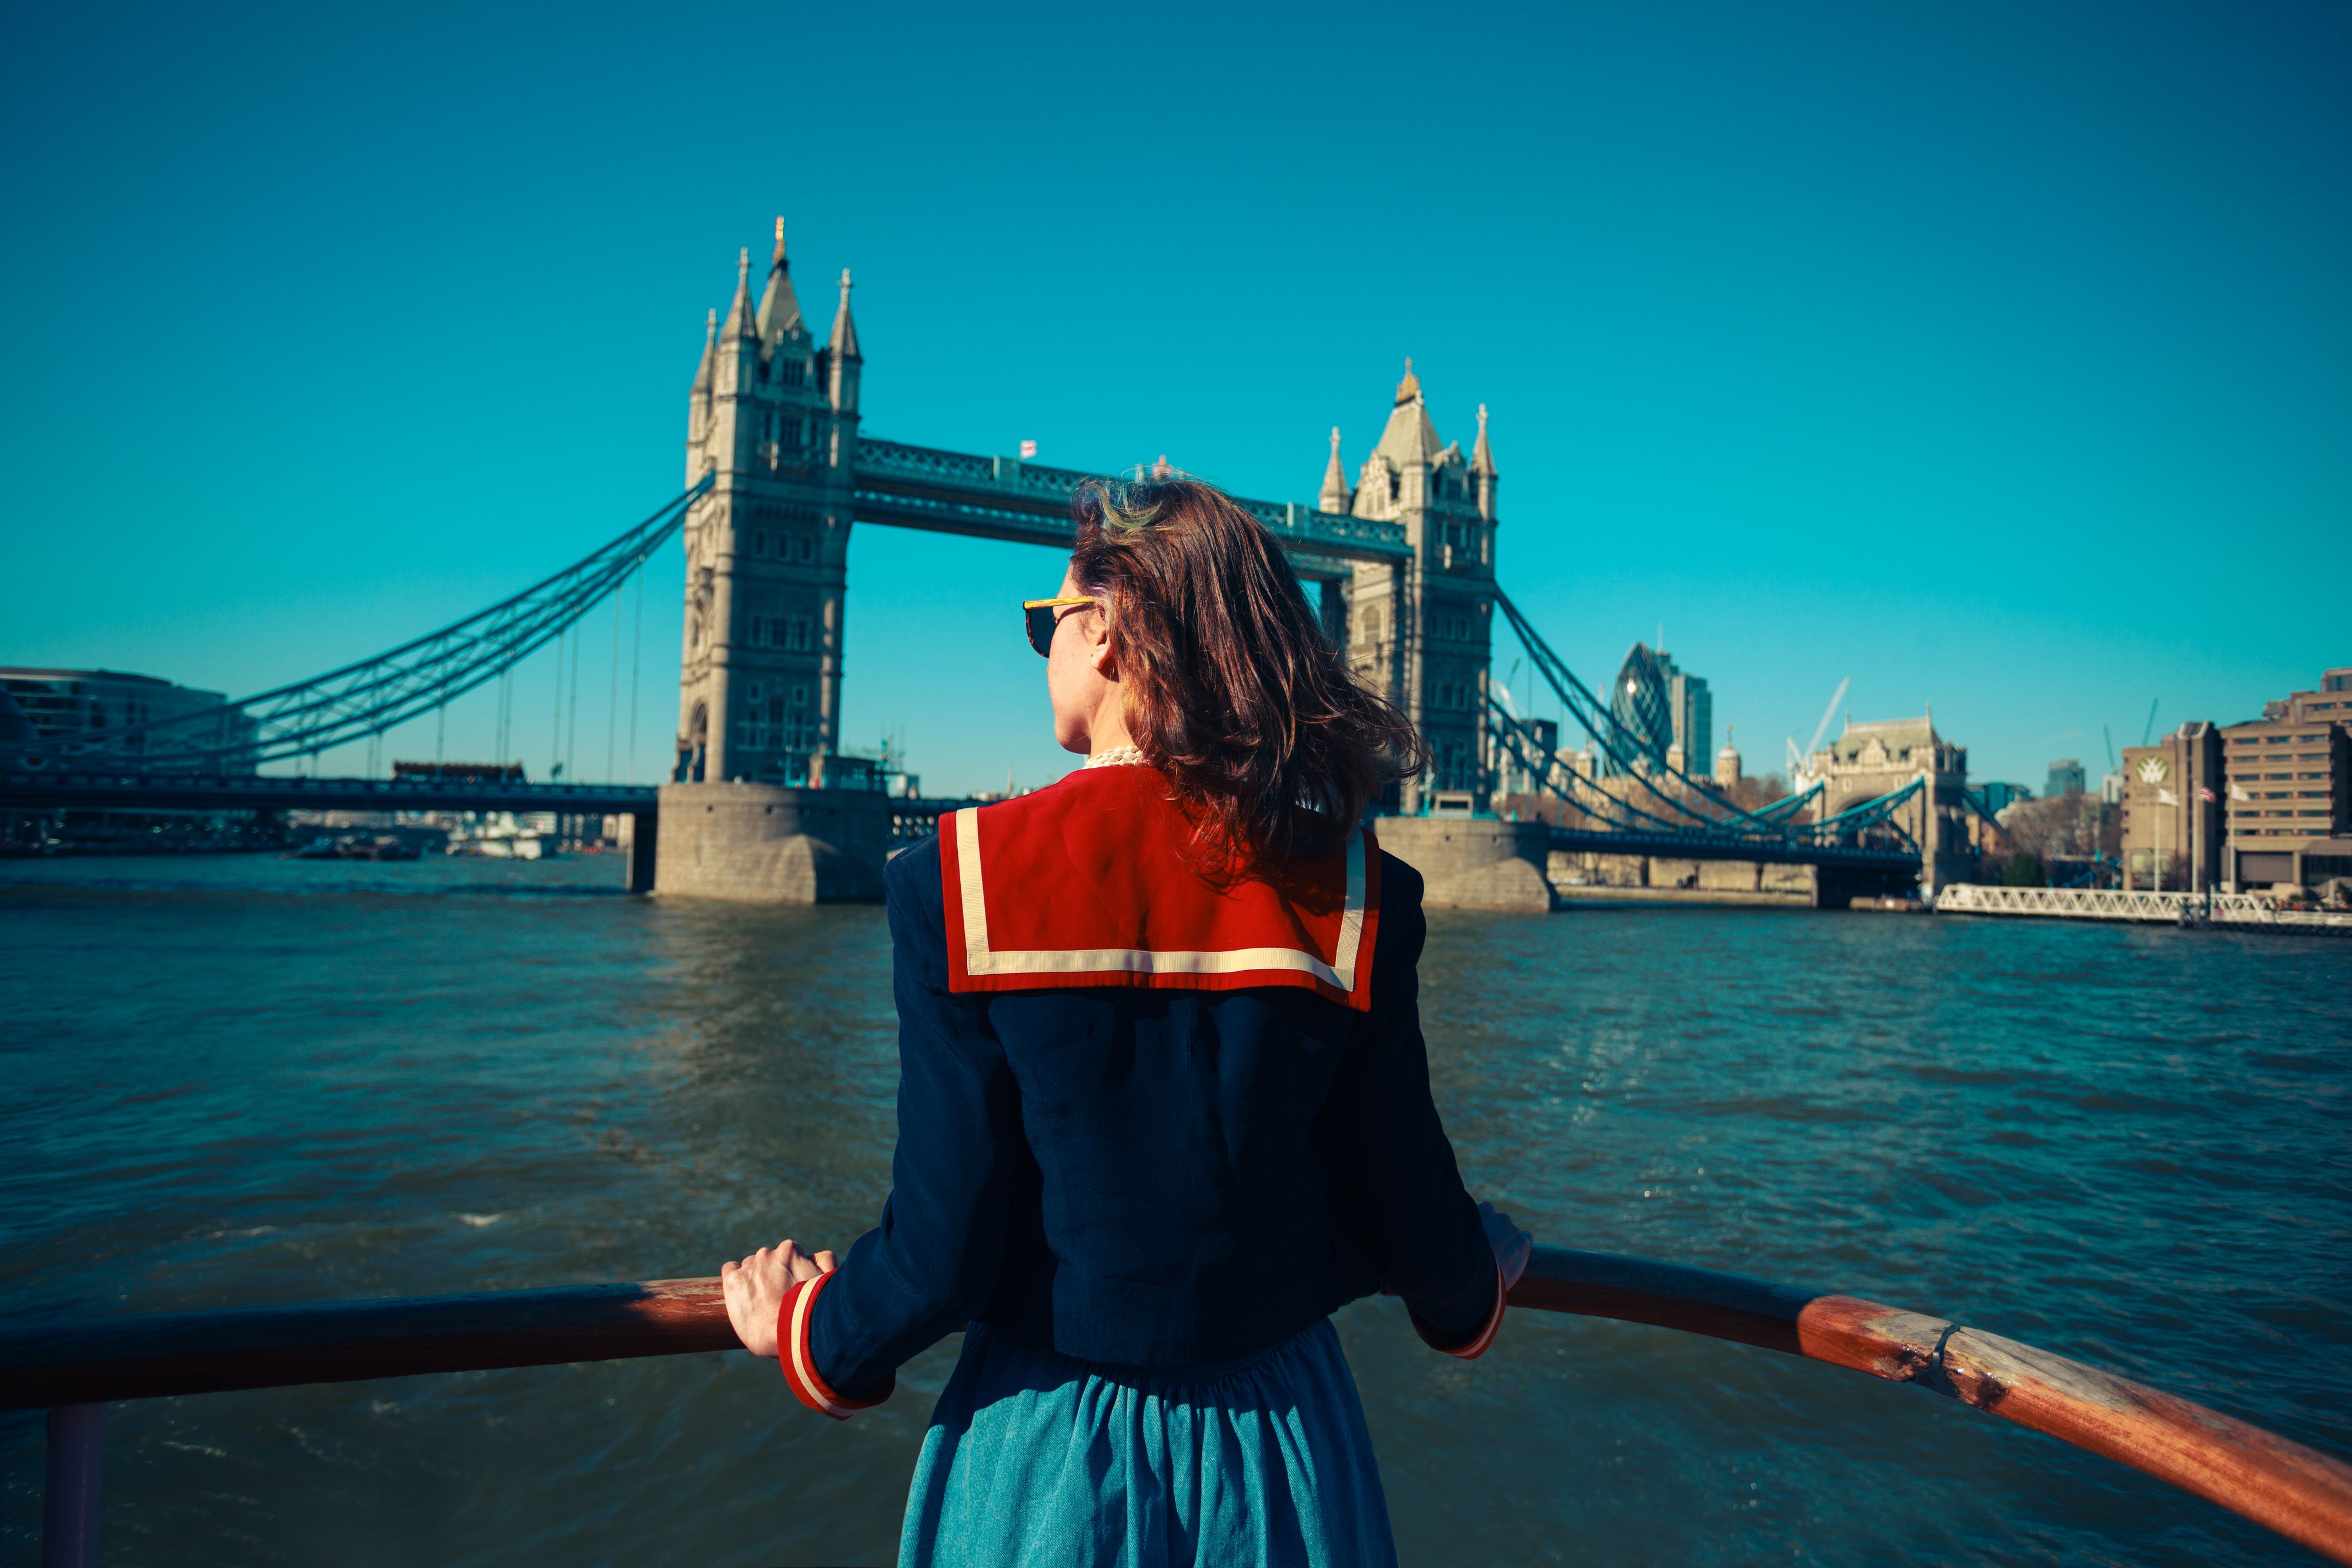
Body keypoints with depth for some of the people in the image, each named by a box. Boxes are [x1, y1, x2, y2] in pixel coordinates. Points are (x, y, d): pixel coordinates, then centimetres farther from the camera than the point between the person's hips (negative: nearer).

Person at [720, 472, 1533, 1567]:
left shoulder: (962, 880, -18)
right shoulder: (1347, 889, -12)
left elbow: (943, 1252, -16)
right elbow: (1411, 1211, -5)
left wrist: (804, 1327, 6)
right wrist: (1477, 1278, 19)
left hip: (1047, 1443, -1)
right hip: (1274, 1443, 2)